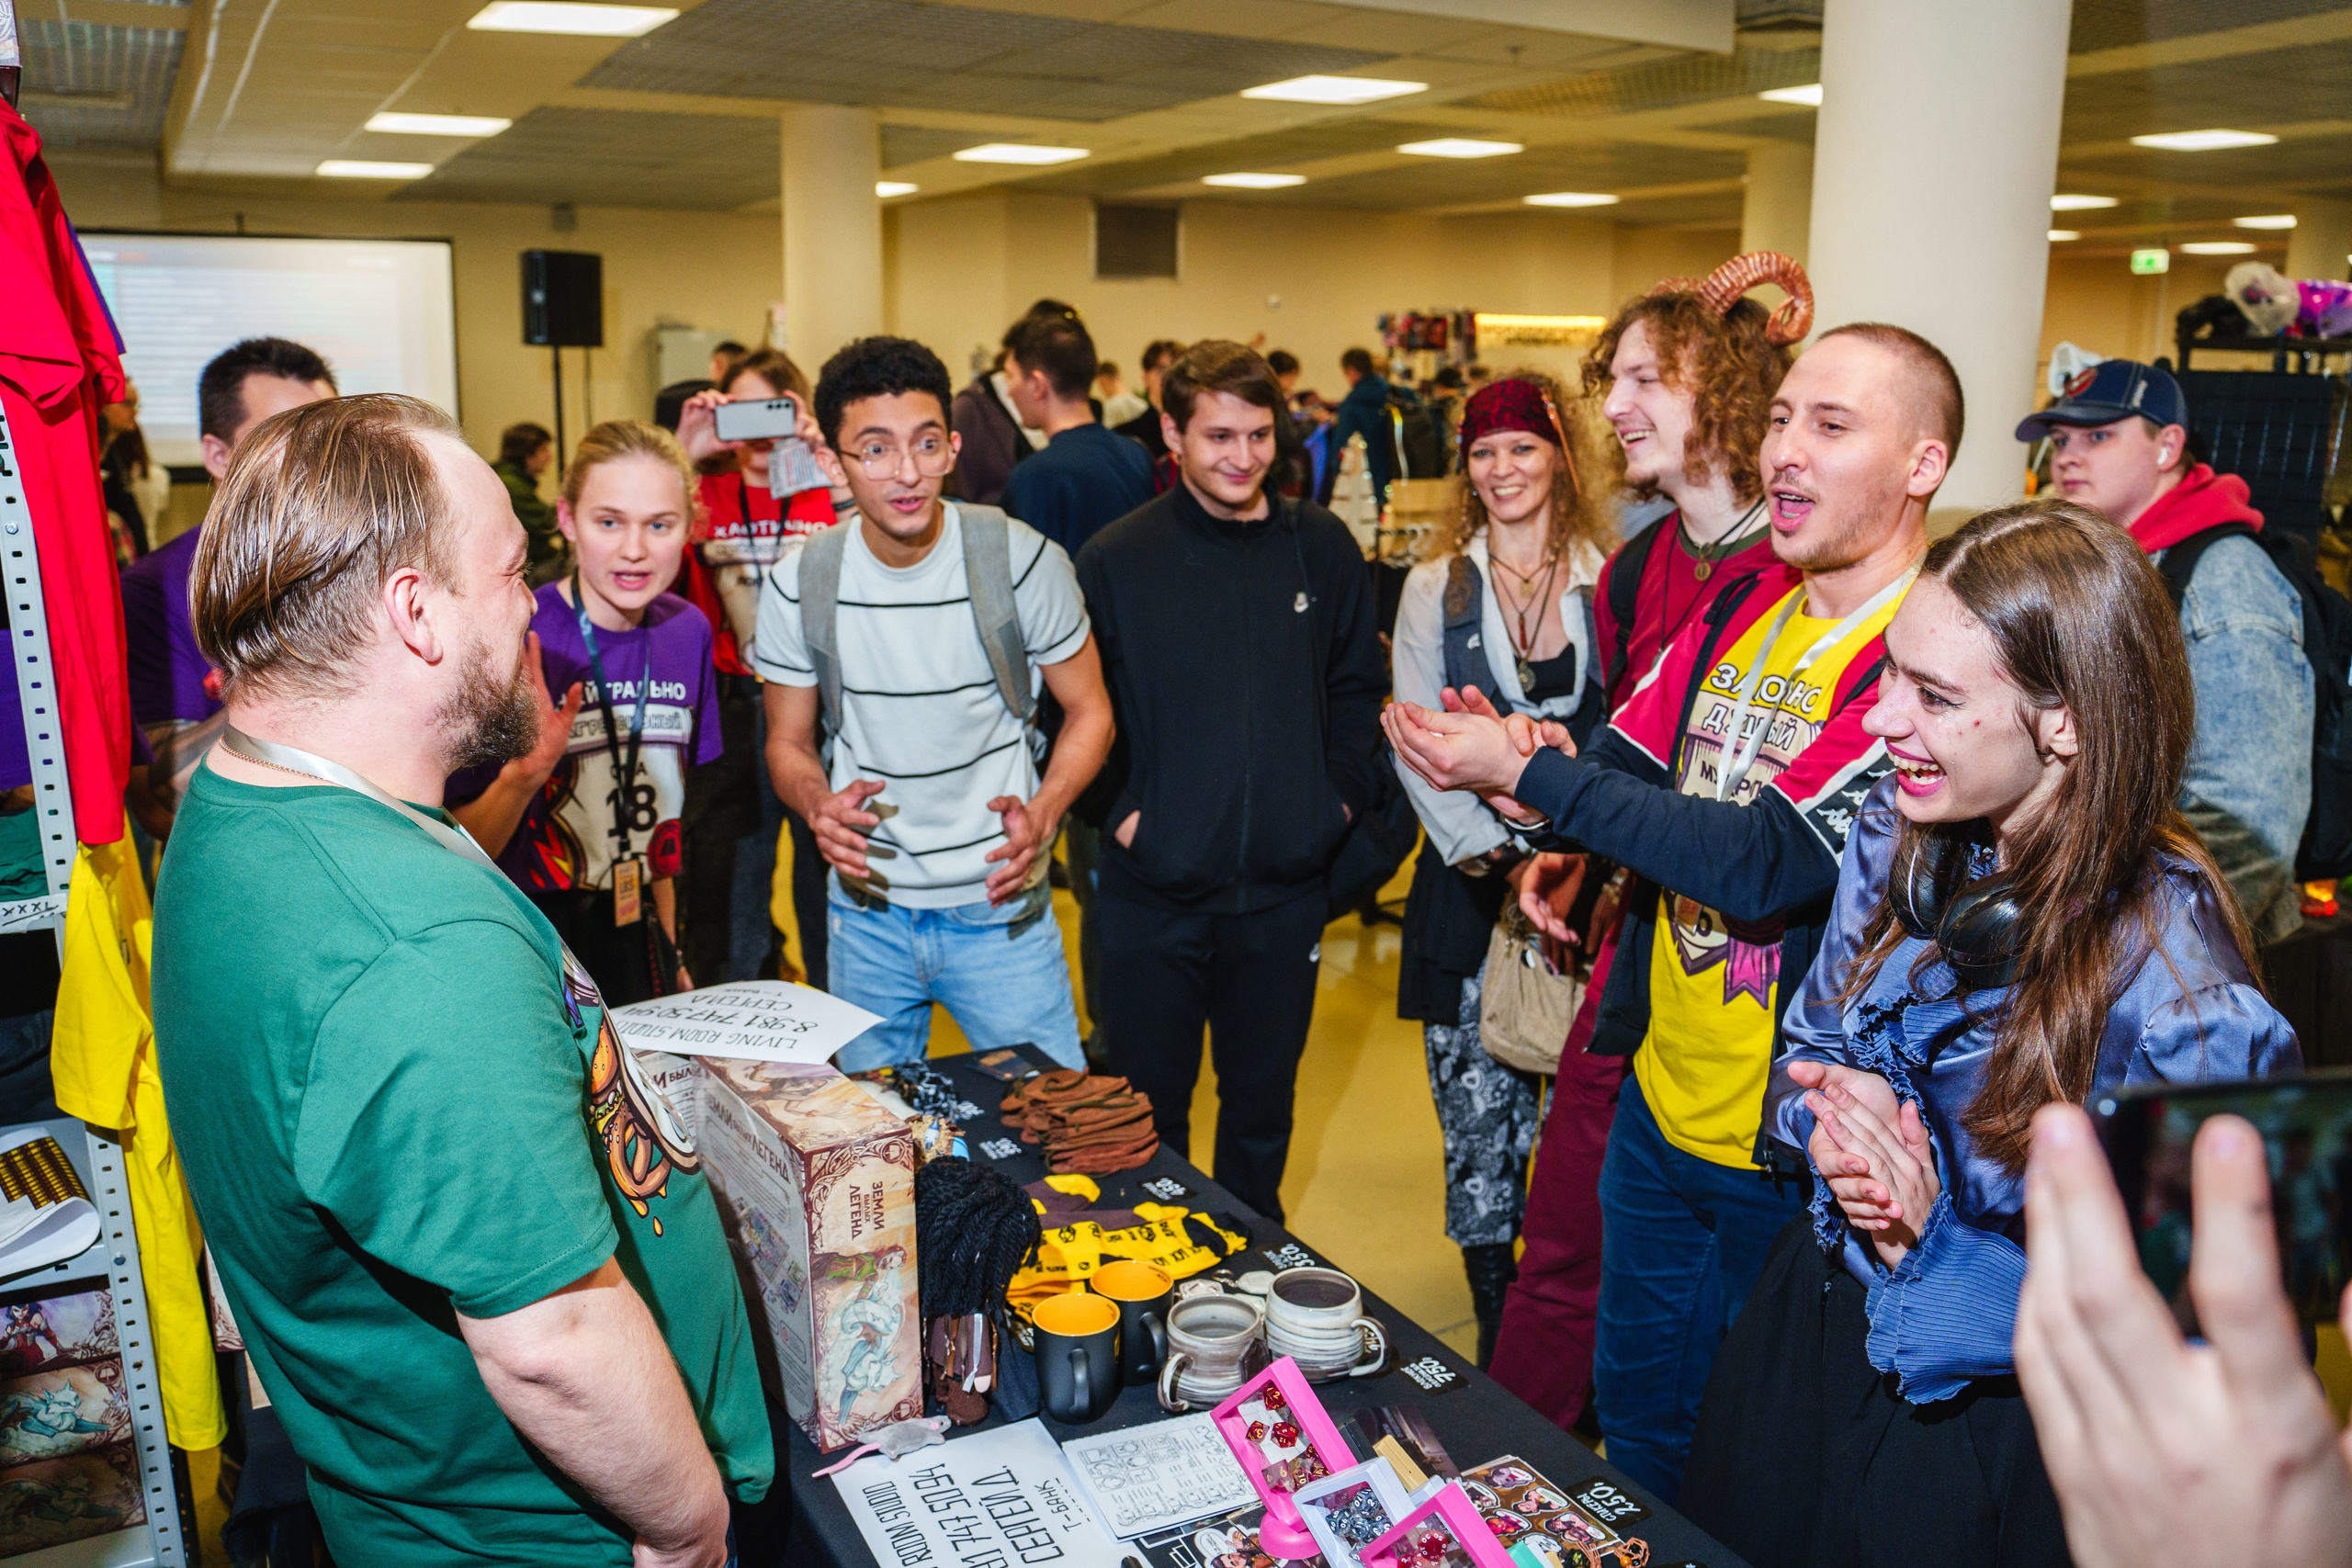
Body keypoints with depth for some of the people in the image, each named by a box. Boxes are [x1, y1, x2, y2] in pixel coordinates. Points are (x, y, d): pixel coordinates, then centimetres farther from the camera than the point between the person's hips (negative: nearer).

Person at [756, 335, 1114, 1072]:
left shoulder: (1022, 559, -11)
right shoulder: (800, 583, -5)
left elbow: (1089, 711, -1)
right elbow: (788, 741, 6)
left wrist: (1042, 814, -19)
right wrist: (818, 804, -17)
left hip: (1000, 907, -2)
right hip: (866, 911, 2)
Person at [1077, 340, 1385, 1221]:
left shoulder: (1322, 548, 2)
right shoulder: (1115, 559, -5)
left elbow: (1358, 687, 12)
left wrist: (1343, 796, 2)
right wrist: (1119, 812, -9)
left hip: (1283, 887, 2)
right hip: (1153, 891, -2)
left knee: (1262, 1104, 18)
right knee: (1150, 1111, 11)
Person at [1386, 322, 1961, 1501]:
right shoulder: (1743, 605, 2)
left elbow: (1766, 864, -29)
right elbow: (1624, 764, 7)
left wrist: (1527, 772, -27)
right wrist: (1550, 833, -16)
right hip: (1660, 1096, 6)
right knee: (1634, 1423, 24)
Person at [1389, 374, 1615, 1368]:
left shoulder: (1609, 580, 6)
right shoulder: (1435, 588, 8)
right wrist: (1493, 855, -7)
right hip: (1471, 882, 1)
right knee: (1476, 1114, 1)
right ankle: (1493, 1322, 16)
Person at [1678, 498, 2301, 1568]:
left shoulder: (2180, 991, -29)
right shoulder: (1899, 838, -10)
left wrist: (1933, 1248, -28)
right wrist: (1835, 1131, -18)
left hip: (1981, 1442, -6)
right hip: (1801, 1341, 6)